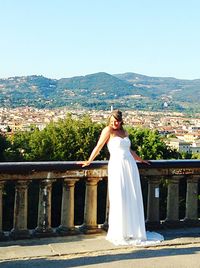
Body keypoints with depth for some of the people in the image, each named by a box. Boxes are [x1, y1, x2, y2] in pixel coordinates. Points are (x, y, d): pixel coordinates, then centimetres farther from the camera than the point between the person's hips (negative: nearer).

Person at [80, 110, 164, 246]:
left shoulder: (125, 132, 17)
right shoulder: (108, 130, -1)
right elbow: (98, 146, 0)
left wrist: (141, 160, 36)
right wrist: (89, 161, 0)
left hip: (130, 167, 6)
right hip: (117, 166, -6)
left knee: (132, 200, 6)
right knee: (119, 199, -6)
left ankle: (132, 230, 14)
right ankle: (119, 233, 2)